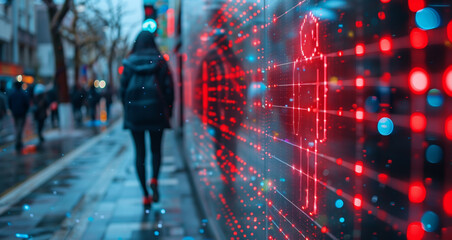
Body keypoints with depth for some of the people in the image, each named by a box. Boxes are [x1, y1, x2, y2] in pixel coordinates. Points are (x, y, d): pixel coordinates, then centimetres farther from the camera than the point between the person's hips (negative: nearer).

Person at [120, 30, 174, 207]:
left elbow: (123, 89, 3)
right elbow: (169, 88, -3)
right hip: (156, 110, 0)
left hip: (134, 112, 1)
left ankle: (146, 195, 3)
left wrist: (127, 110, 14)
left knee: (139, 152, 6)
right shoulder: (160, 62, 1)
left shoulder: (129, 63, 3)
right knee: (156, 149, 15)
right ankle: (154, 180, -12)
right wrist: (168, 111, 6)